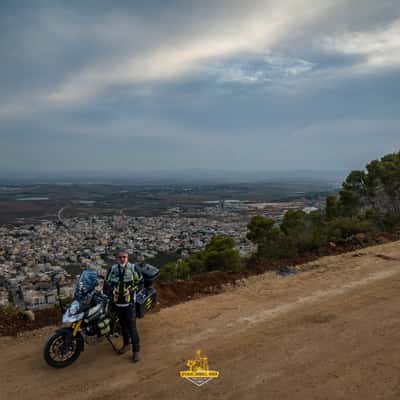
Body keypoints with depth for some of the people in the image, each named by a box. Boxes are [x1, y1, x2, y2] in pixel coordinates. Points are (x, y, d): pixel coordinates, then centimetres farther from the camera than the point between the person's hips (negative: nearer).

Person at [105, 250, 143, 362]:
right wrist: (112, 289, -11)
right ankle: (126, 344, 39)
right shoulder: (112, 269, -1)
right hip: (117, 302, 4)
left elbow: (140, 281, -4)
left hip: (129, 303, -4)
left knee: (132, 327, -3)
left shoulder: (133, 268, -9)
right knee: (123, 325, 20)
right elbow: (107, 282, 9)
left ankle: (136, 350, 10)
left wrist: (131, 290, -18)